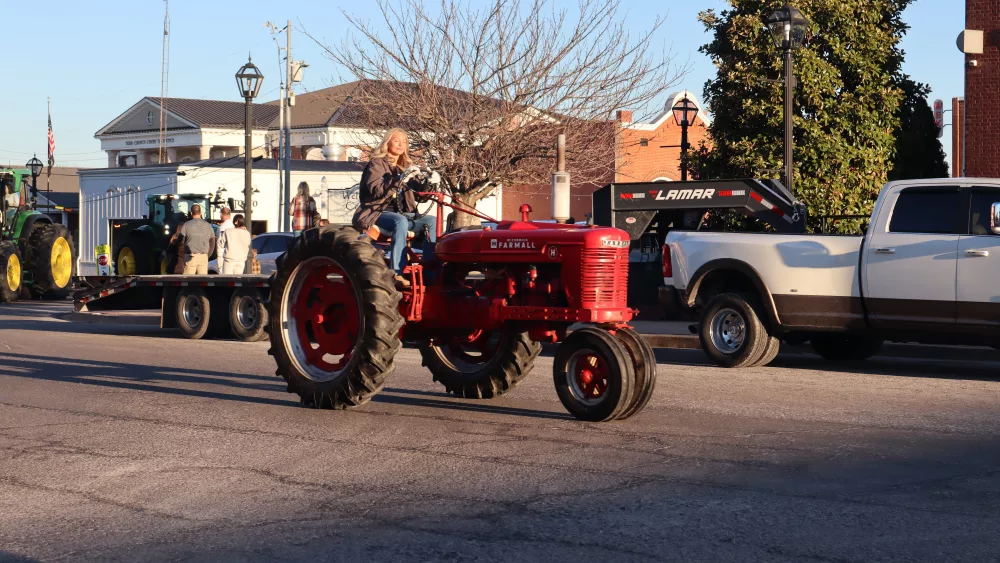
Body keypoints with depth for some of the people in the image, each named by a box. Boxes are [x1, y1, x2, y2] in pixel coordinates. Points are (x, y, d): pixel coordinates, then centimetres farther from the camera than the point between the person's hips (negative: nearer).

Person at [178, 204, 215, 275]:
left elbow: (182, 241, -3)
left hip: (191, 256, -3)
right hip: (203, 257, 3)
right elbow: (213, 243, 12)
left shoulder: (186, 225, -4)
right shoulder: (208, 225, 8)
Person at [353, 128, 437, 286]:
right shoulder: (377, 163, -1)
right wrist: (398, 181, -30)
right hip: (377, 213, -7)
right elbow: (376, 189, -19)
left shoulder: (404, 167, 20)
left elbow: (411, 194, 22)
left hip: (400, 213, 7)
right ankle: (397, 273, -45)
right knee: (400, 220, -38)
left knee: (432, 220, -15)